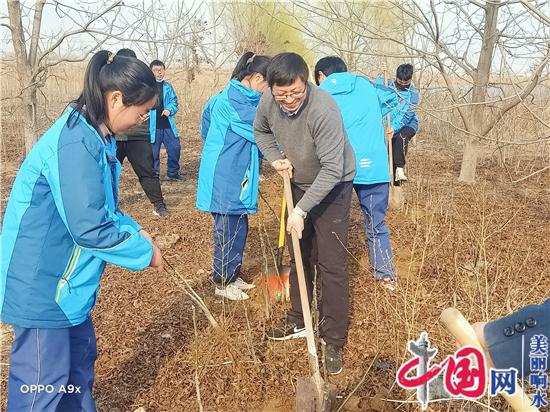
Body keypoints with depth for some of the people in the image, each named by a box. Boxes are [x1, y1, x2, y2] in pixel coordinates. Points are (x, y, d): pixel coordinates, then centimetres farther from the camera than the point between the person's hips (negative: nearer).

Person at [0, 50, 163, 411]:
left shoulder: (93, 135, 5)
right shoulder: (76, 143, -27)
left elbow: (101, 207, 14)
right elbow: (89, 228, -29)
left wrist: (135, 231, -1)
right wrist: (144, 251, -15)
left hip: (64, 277, 10)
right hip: (42, 282, -10)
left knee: (80, 358, 23)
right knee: (44, 381, 6)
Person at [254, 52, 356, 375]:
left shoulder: (324, 110, -33)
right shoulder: (268, 102, -13)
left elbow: (332, 169, -33)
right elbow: (261, 131, 10)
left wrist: (301, 210, -34)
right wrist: (274, 158, -7)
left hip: (332, 188, -6)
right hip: (300, 184, 6)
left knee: (332, 266, -5)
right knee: (300, 258, 16)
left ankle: (334, 341, 9)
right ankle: (298, 322, 33)